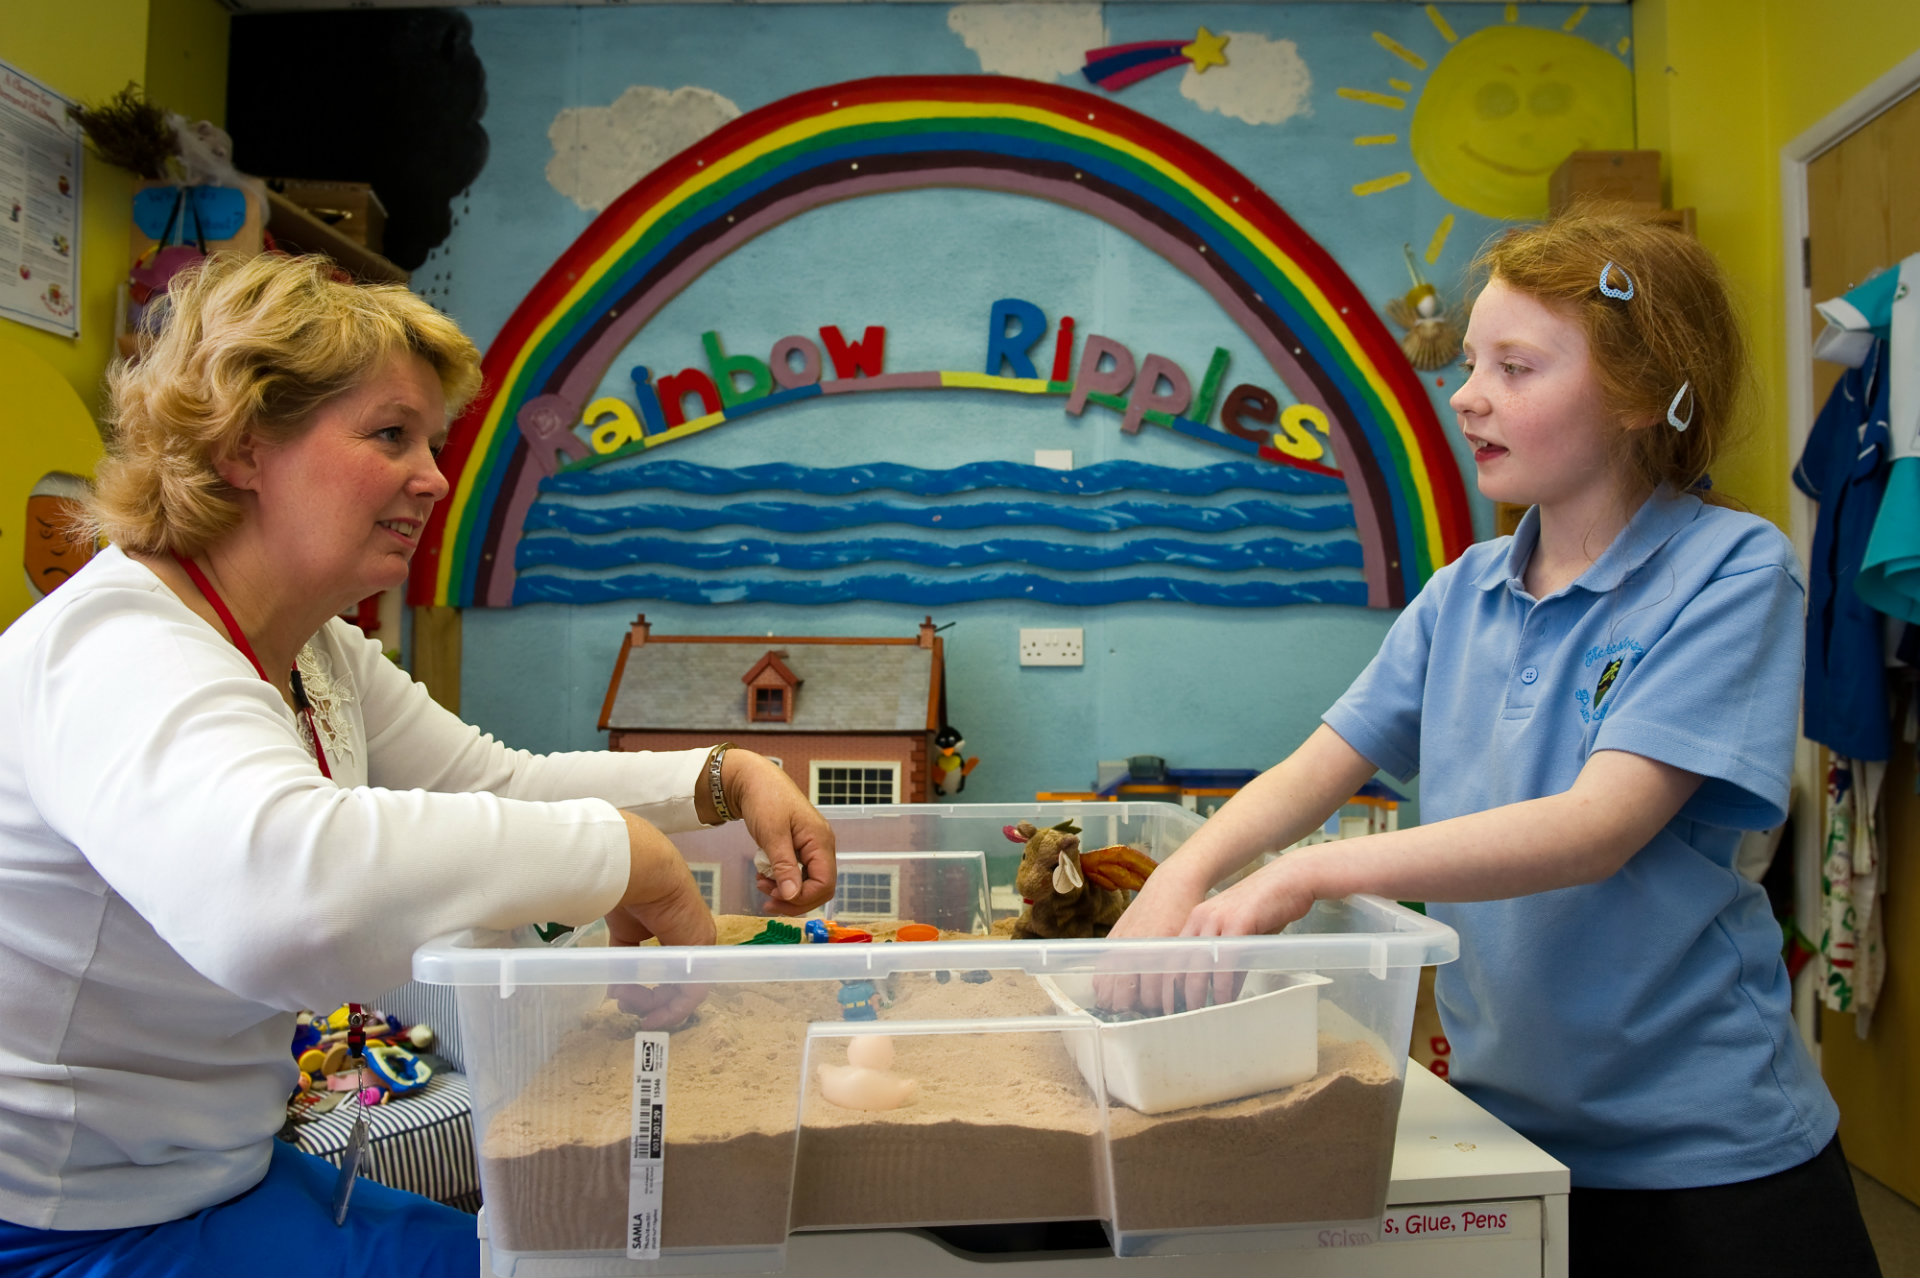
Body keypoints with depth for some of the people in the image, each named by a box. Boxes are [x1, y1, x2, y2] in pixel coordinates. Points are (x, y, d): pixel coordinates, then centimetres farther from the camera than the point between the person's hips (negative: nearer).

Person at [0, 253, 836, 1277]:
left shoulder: (323, 655, 5)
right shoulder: (122, 653, -28)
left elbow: (496, 783, 7)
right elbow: (278, 891, -49)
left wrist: (725, 779, -7)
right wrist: (627, 859, -39)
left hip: (224, 1173, 9)